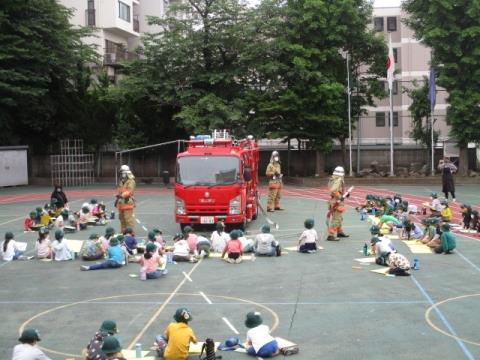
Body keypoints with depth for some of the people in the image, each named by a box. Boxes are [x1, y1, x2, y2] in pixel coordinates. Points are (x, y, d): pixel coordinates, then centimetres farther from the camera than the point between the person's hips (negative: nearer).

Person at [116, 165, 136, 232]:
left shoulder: (131, 181, -10)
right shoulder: (121, 182, 19)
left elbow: (129, 191, -21)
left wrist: (122, 195, -32)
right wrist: (117, 199, 18)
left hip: (128, 203, -9)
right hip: (121, 203, 9)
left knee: (128, 219, -11)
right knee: (122, 219, 15)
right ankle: (123, 232, 24)